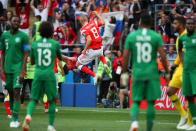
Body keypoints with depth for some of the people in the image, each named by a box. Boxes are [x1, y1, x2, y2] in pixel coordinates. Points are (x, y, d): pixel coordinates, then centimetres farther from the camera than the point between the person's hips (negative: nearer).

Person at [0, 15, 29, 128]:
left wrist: (22, 71, -13)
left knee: (16, 92, -12)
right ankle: (13, 116, 20)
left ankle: (15, 119, -14)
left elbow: (26, 54, -6)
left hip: (18, 67, -5)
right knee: (10, 92, 9)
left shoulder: (23, 36, -4)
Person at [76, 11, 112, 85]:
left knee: (78, 64, 9)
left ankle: (94, 75, -5)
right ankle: (105, 65, 8)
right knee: (101, 55, 42)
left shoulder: (83, 29, -14)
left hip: (92, 50, -6)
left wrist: (85, 50, -17)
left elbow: (89, 40, -26)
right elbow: (103, 22, 21)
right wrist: (97, 15, 34)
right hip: (100, 48, 6)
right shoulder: (94, 23, 2)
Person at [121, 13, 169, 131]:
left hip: (137, 73, 1)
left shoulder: (131, 36, 3)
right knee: (151, 102, 7)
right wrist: (167, 73, 3)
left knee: (136, 101, 8)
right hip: (152, 73, -1)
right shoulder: (156, 37, -1)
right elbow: (163, 56, -6)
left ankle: (134, 121, -19)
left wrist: (124, 73, 10)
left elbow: (125, 56, 2)